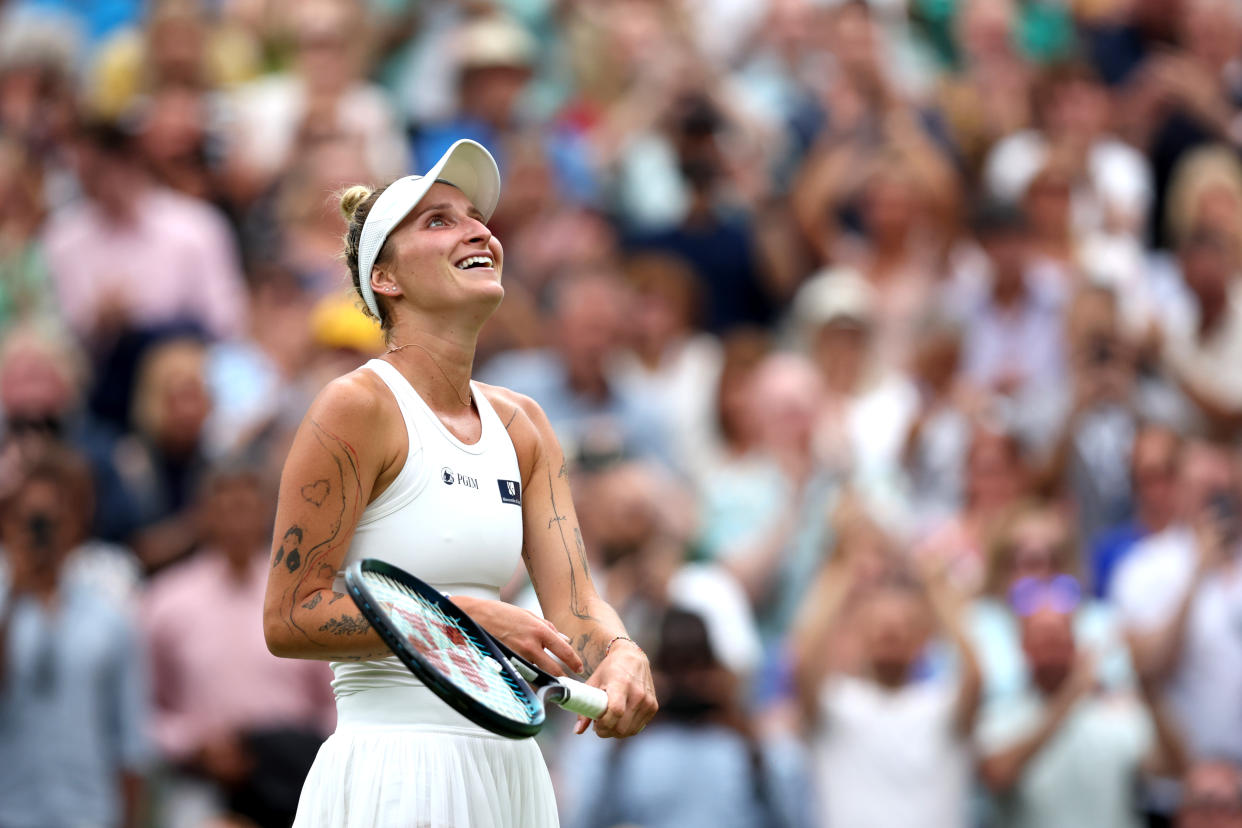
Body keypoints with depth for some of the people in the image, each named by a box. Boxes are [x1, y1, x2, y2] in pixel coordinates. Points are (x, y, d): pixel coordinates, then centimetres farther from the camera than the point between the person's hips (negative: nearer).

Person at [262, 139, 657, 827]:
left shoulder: (521, 426, 11)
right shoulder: (358, 407, -9)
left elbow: (573, 601, 3)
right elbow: (288, 618, -12)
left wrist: (623, 657, -19)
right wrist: (465, 617, -20)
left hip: (508, 768, 6)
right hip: (394, 768, -6)